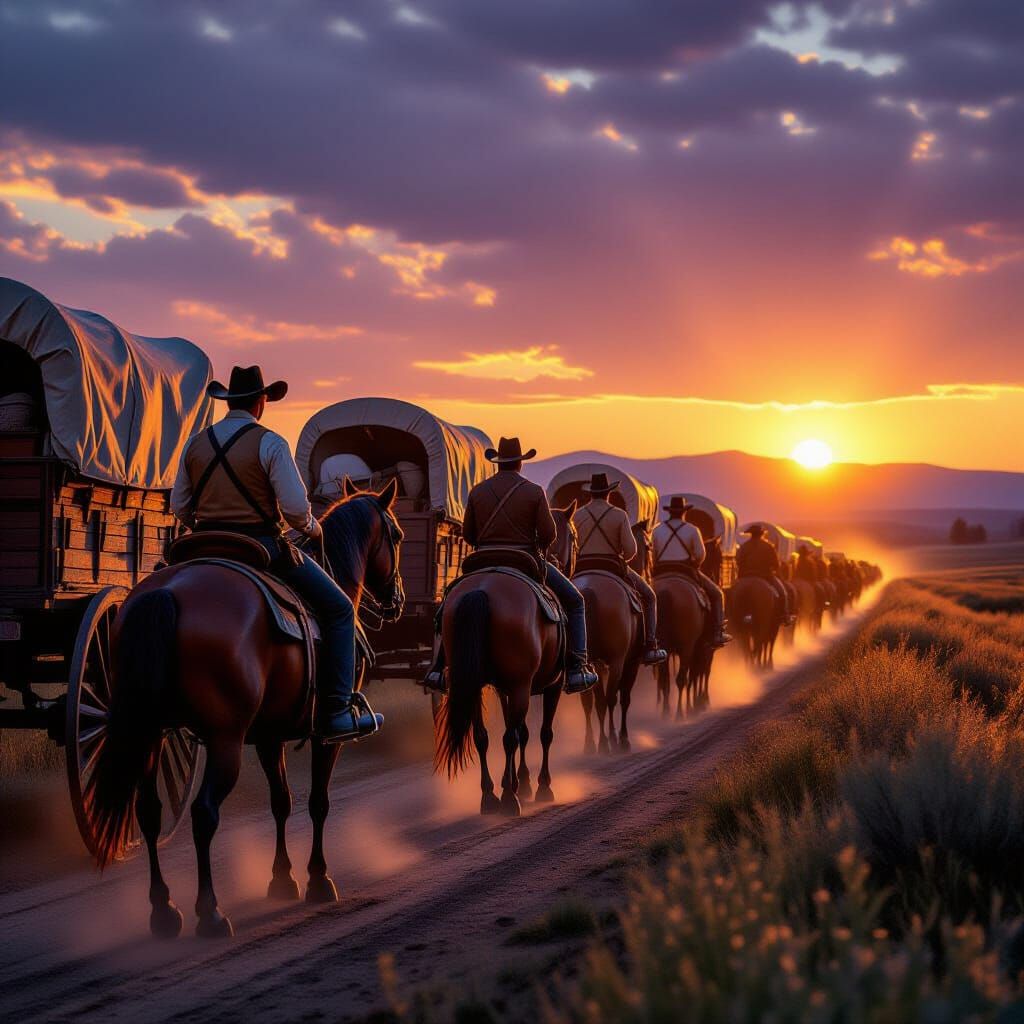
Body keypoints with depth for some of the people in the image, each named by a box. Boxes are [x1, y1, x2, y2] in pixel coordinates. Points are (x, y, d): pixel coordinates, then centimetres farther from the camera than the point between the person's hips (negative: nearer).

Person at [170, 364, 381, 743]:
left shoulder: (196, 444, 7)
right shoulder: (270, 443, -8)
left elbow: (179, 507, 11)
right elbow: (296, 509, -14)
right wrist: (313, 528, 7)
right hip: (264, 548, -5)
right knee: (338, 610, 6)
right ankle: (337, 712, -2)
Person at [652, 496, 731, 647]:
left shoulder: (657, 530, 5)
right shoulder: (692, 530, -2)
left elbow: (651, 555, 2)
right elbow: (701, 554, -5)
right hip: (687, 571, -3)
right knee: (716, 594, 10)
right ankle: (718, 633, -1)